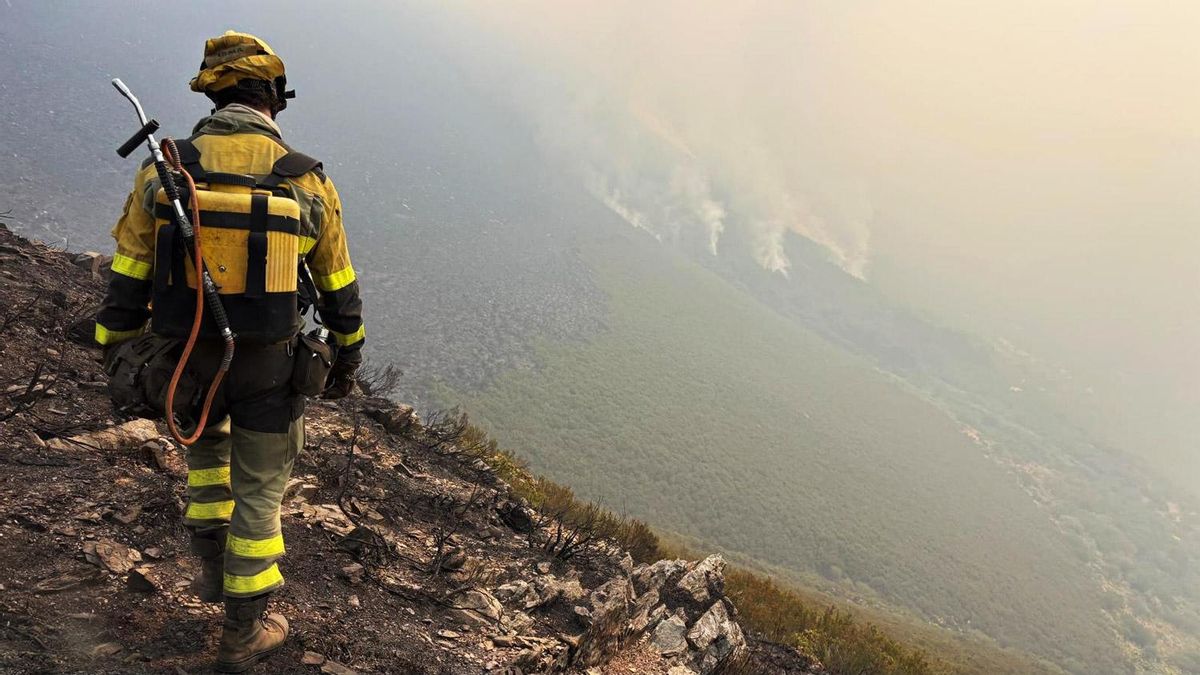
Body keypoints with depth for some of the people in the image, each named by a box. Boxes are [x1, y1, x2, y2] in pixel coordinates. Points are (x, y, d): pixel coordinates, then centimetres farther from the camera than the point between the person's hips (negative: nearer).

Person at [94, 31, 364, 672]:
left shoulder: (162, 173, -6)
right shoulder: (308, 181, -8)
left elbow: (127, 285, -1)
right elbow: (339, 290, 1)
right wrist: (346, 360, 15)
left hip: (188, 363, 2)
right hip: (269, 368, -1)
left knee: (204, 441, 34)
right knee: (258, 493, 15)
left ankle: (214, 565, 38)